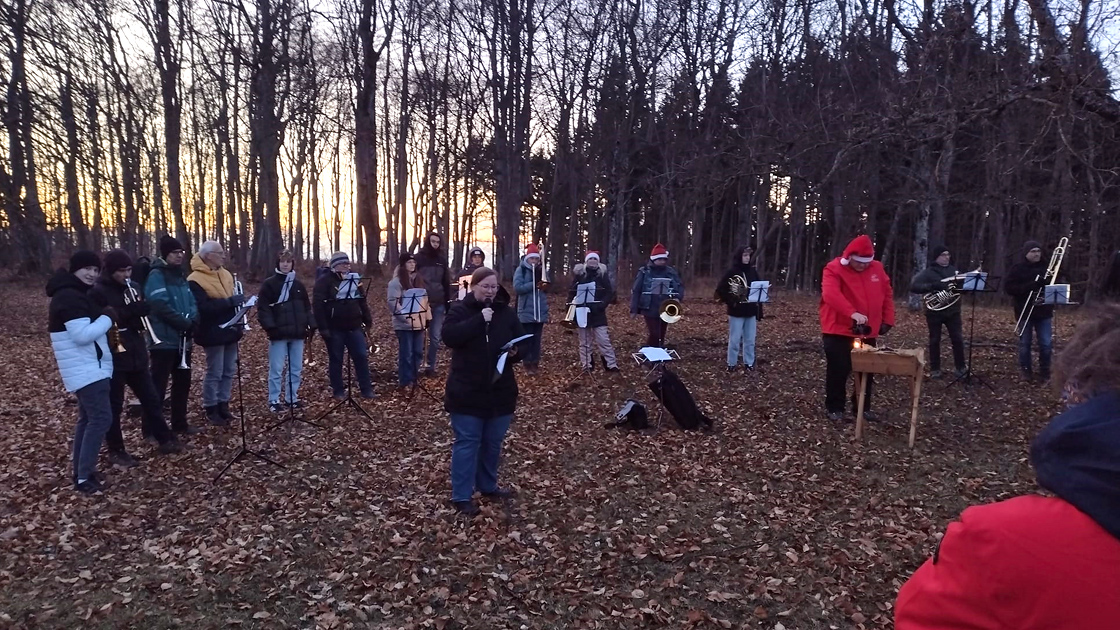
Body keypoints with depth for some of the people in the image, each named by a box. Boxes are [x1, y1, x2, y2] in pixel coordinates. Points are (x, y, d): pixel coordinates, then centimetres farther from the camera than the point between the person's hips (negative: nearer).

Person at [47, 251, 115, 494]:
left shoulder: (75, 293, 15)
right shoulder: (70, 296, -19)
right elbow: (83, 335, -26)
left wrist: (103, 319, 8)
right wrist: (108, 318, -15)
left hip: (88, 367, 11)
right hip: (85, 369, -11)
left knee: (88, 418, 16)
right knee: (101, 418, -12)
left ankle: (81, 471, 25)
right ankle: (84, 477, -6)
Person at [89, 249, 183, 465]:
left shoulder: (132, 287, 11)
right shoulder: (98, 292, -10)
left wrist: (142, 310, -2)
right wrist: (131, 311, -29)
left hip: (136, 354, 6)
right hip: (113, 357, -6)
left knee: (151, 399, 13)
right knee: (113, 406, 5)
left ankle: (165, 439, 25)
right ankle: (116, 451, 15)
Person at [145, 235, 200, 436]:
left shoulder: (180, 276, 15)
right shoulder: (156, 275, -10)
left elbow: (192, 302, 12)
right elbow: (161, 306, -21)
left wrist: (192, 322, -7)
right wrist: (185, 324, -17)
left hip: (183, 339, 8)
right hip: (164, 340, -8)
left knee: (183, 381, 13)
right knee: (158, 385, -3)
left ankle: (179, 423, 24)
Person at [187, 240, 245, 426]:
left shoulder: (225, 274, 11)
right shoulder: (195, 280, -14)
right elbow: (202, 308, -25)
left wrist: (238, 301, 1)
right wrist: (229, 301, -28)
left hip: (230, 330, 8)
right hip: (213, 334, -8)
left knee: (229, 371, 13)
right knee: (214, 373, 0)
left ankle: (223, 405, 24)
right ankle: (211, 410, 12)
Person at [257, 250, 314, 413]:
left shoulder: (298, 285, 13)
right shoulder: (269, 284, -3)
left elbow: (307, 307, 16)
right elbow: (263, 308, -9)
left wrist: (311, 325, 7)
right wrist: (269, 326, -19)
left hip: (297, 333, 5)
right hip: (279, 334, -5)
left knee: (296, 369, 10)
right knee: (276, 369, -1)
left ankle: (292, 398, 21)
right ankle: (274, 401, 7)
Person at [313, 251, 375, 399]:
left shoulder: (353, 278, 11)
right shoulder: (324, 280, -7)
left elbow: (362, 300, 16)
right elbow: (317, 304, -13)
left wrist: (368, 320, 9)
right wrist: (323, 327, -18)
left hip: (354, 326, 4)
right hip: (334, 328, -4)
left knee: (362, 357, 1)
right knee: (336, 360, 5)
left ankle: (367, 390, 7)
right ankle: (338, 391, 15)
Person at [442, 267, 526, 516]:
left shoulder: (506, 312, 6)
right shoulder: (460, 309, -4)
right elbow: (449, 336, -22)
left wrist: (516, 352, -14)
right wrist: (480, 320, -25)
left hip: (500, 390, 4)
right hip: (467, 391, -4)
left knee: (493, 442, 15)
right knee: (467, 442, 0)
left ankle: (488, 486, 33)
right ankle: (462, 496, 9)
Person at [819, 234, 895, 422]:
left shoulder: (877, 268, 6)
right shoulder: (834, 269, -11)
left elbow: (887, 295, 15)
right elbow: (830, 294, -28)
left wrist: (887, 320, 8)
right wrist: (853, 313, -39)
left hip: (868, 332, 6)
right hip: (838, 331, -5)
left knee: (867, 370, 12)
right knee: (838, 370, -2)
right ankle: (835, 408, 12)